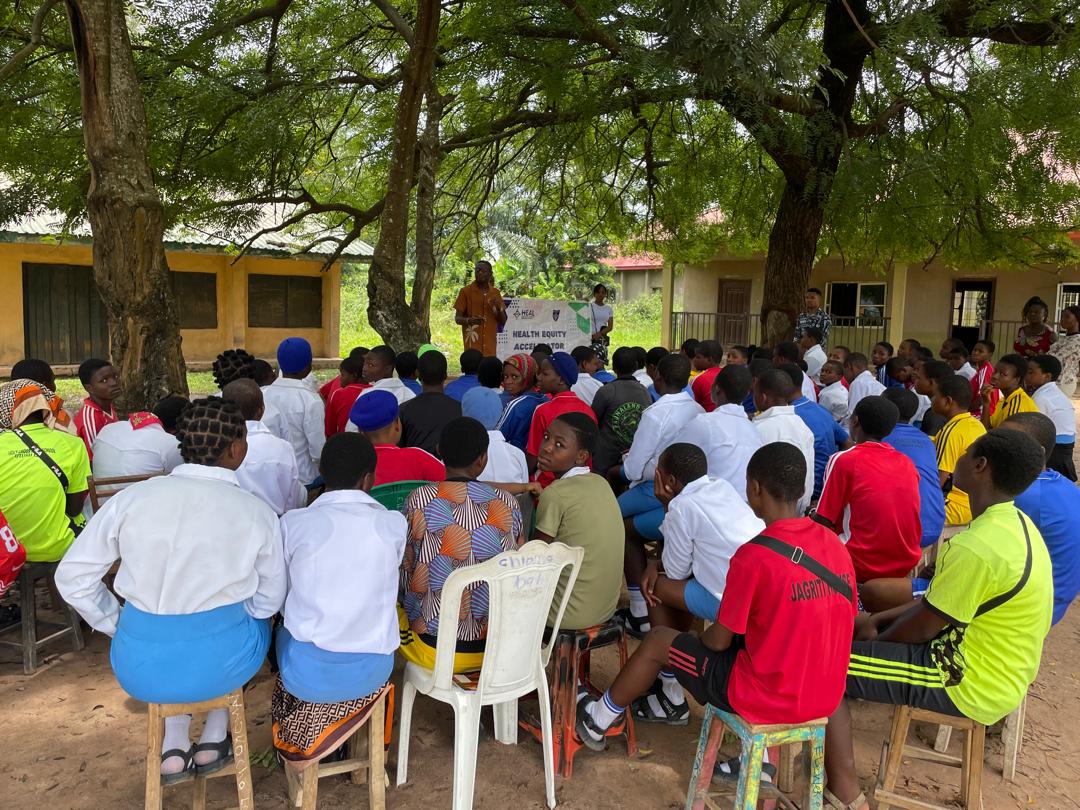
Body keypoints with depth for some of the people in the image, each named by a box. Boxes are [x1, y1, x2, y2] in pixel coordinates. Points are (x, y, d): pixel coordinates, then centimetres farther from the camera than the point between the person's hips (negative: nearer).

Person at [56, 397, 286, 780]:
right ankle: (213, 740, 35)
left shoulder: (131, 498, -8)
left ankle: (173, 748, 32)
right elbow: (270, 601, -2)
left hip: (141, 665, 2)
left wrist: (118, 625, 13)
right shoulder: (258, 514, -12)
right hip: (223, 662, -2)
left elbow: (72, 576, 0)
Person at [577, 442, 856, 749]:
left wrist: (703, 637, 11)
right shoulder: (835, 545, -4)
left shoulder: (753, 557, -23)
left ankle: (598, 722, 34)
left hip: (767, 698, -6)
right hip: (826, 698, 6)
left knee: (658, 641, 12)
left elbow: (719, 640, -14)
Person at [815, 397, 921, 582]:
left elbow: (823, 522, -10)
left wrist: (813, 514, 13)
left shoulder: (843, 460, -11)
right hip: (907, 565, 6)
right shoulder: (907, 463, 5)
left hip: (864, 568, -6)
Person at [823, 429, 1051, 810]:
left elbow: (924, 627, -20)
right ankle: (830, 750, 22)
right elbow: (944, 602, 10)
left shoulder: (978, 546, -30)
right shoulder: (1015, 524, 3)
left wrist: (874, 638, -1)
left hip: (969, 686, -10)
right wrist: (877, 621, 7)